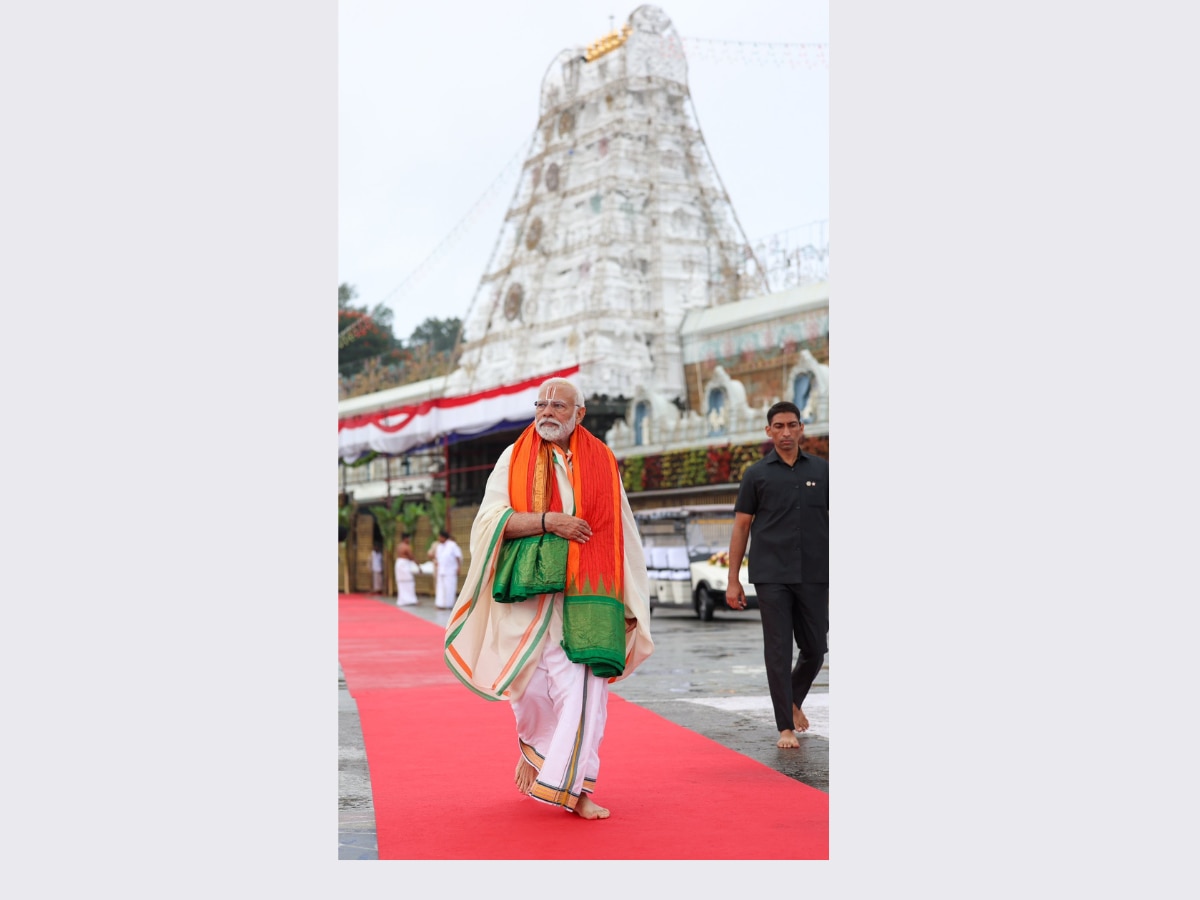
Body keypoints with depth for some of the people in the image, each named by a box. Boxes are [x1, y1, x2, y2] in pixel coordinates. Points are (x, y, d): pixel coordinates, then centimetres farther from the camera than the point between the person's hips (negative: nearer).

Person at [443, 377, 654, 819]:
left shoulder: (602, 463, 9)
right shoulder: (514, 458, 6)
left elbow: (621, 535, 10)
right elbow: (491, 518, -5)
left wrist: (630, 600, 7)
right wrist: (549, 522, -17)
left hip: (585, 592, 1)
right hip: (531, 592, 0)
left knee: (584, 687, -7)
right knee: (535, 684, 4)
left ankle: (574, 787, 0)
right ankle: (533, 745, 34)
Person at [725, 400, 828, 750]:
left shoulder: (821, 470, 8)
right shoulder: (757, 474, 4)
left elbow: (832, 520, 10)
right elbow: (741, 527, 6)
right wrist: (733, 581, 2)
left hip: (815, 576, 2)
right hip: (772, 576, -2)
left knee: (815, 649, 8)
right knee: (778, 650, -2)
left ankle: (795, 701, 36)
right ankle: (785, 727, 7)